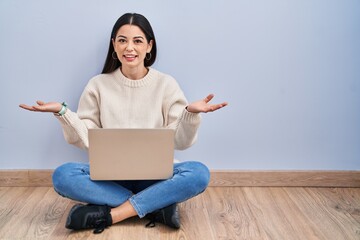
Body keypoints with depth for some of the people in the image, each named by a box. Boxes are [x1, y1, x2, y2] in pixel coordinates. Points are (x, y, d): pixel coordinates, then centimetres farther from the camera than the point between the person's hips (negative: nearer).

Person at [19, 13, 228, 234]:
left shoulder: (166, 84, 0)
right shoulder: (98, 85, 2)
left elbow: (180, 141, -2)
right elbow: (86, 139, 1)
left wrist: (191, 113, -20)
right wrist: (62, 112, -13)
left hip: (155, 174, 0)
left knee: (199, 173, -30)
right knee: (62, 176, -28)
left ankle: (108, 215, -26)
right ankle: (158, 206, -25)